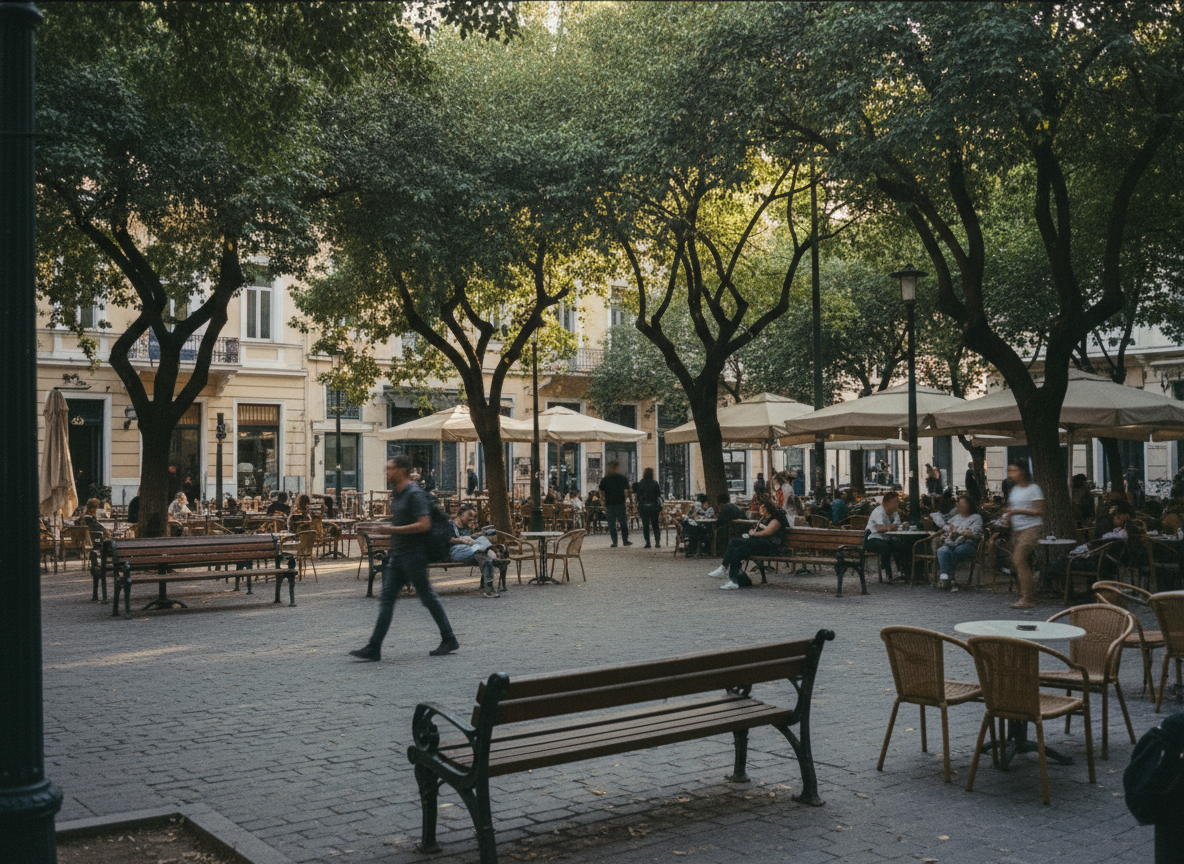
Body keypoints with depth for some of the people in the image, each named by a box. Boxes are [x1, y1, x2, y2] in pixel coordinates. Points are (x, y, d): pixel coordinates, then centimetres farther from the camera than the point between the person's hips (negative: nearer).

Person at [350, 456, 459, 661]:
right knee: (387, 598, 3)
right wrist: (387, 528, 10)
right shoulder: (396, 493, 14)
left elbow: (424, 524, -24)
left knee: (427, 597, 2)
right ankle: (373, 649, 1)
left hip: (413, 555, -9)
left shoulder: (415, 494, -15)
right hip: (397, 554, 9)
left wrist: (392, 529, -22)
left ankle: (449, 640, 17)